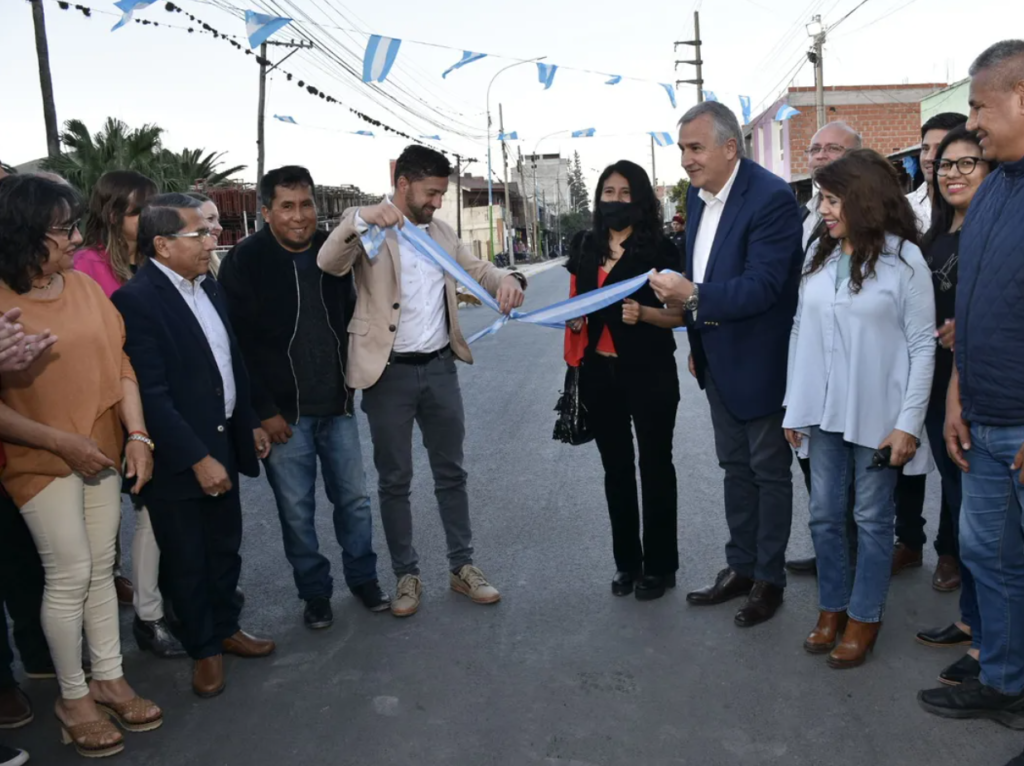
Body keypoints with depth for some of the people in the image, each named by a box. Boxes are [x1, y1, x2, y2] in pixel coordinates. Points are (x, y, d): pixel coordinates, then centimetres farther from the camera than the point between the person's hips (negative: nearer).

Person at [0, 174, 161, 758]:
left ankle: (110, 679, 29)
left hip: (102, 453, 5)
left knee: (102, 569, 13)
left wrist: (137, 435, -6)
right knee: (69, 576, 2)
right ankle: (73, 696, 22)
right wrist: (62, 442, -16)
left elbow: (121, 366, 2)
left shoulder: (87, 287, 1)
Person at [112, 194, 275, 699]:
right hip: (178, 458, -7)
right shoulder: (136, 301, -19)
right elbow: (152, 395, -22)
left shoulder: (208, 285, 6)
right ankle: (204, 649, 30)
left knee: (225, 547, 20)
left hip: (222, 444, 7)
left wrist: (251, 422, 15)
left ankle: (225, 627, 40)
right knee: (186, 560, 11)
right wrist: (197, 458, -21)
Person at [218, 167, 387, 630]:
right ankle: (315, 592, 26)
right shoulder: (245, 261, -10)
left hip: (336, 405, 4)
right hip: (283, 412, -4)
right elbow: (239, 343, -11)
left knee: (354, 497, 12)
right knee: (297, 510, 7)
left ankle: (363, 578, 32)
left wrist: (350, 379, 10)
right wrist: (264, 410, -13)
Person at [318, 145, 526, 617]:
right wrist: (362, 219, -40)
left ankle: (462, 567, 25)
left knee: (451, 472, 12)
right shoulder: (366, 226, -6)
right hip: (390, 373, -5)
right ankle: (406, 575, 20)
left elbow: (476, 269, 11)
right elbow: (328, 263, -22)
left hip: (440, 367, 5)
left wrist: (508, 280, -12)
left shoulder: (441, 231, 11)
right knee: (394, 480, 6)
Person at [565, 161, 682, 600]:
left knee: (654, 466, 6)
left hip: (650, 373, -5)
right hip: (599, 372, 5)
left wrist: (643, 313, -24)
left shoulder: (659, 248, -7)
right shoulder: (586, 248, 8)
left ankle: (660, 565, 19)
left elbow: (680, 314, -7)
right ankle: (626, 561, 26)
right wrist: (573, 318, -4)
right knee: (615, 467, 13)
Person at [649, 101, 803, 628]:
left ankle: (769, 579, 23)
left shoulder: (772, 198, -21)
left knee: (769, 470, 7)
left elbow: (763, 285, -26)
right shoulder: (698, 194, 5)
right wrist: (696, 339, 15)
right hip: (717, 358, 8)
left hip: (759, 359, -8)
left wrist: (693, 297, -35)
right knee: (735, 466, 18)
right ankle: (740, 568, 32)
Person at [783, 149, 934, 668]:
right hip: (824, 410, 4)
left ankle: (864, 617, 23)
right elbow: (800, 331, 7)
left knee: (873, 518, 8)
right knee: (824, 516, 11)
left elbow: (923, 346, -7)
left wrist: (909, 423, -11)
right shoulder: (819, 256, 7)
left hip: (877, 413, -4)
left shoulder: (904, 259, -6)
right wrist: (794, 406, 4)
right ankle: (832, 607, 28)